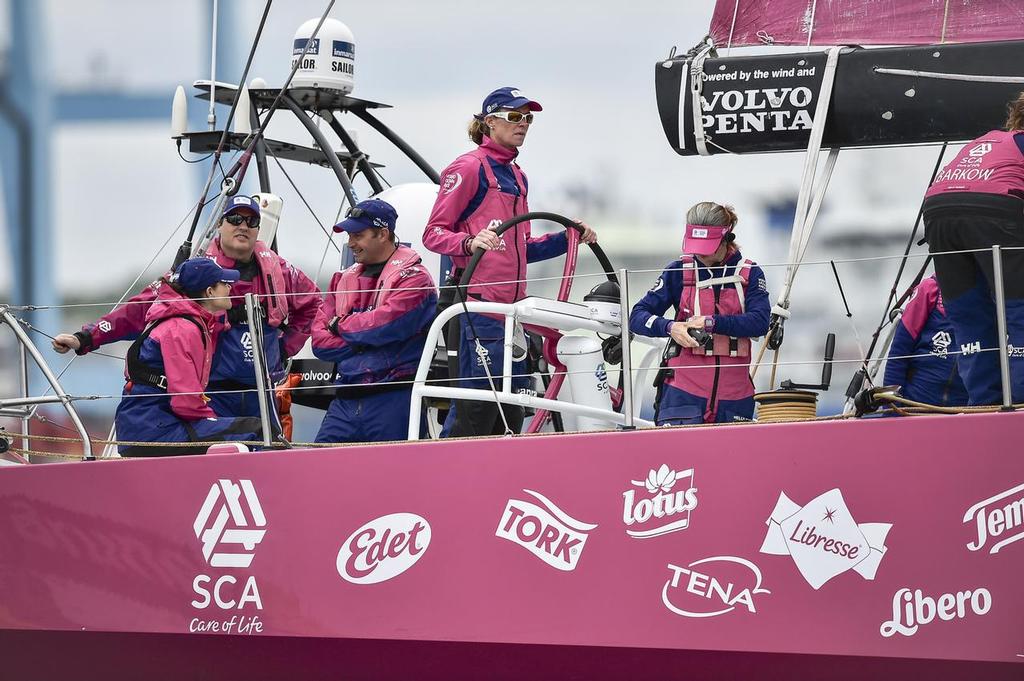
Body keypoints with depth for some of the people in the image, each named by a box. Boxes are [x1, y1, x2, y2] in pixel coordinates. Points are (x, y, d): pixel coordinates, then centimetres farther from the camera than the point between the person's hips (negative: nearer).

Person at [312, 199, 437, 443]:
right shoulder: (344, 280, 18)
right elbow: (320, 341, 9)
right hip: (346, 402, 6)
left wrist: (341, 325, -1)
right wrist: (365, 340, -7)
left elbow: (387, 322, -18)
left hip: (392, 402, -6)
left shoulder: (413, 277, -1)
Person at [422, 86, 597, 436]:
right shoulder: (469, 167, -3)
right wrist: (471, 243, -26)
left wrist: (569, 238, 16)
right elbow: (434, 233, -7)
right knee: (477, 407, -14)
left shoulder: (517, 177, 23)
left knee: (510, 415, 8)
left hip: (510, 302, 9)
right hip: (479, 300, -9)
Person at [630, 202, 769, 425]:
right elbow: (637, 317, 1)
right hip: (684, 393, -1)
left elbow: (760, 322, -9)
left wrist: (712, 323, -18)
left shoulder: (749, 273, 5)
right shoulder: (679, 271, 4)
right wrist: (670, 328, -19)